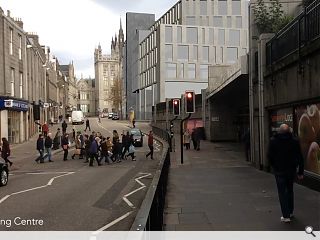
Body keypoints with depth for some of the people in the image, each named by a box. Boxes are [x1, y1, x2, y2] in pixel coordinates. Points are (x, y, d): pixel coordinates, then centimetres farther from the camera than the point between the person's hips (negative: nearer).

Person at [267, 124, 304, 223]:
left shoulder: (273, 141, -8)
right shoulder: (294, 141, -3)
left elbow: (270, 156, -5)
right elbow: (300, 158, -2)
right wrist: (300, 172, 3)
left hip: (279, 171, -3)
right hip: (291, 170, 3)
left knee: (282, 192, 3)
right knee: (290, 190, 20)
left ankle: (286, 216, -1)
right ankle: (290, 212, 31)